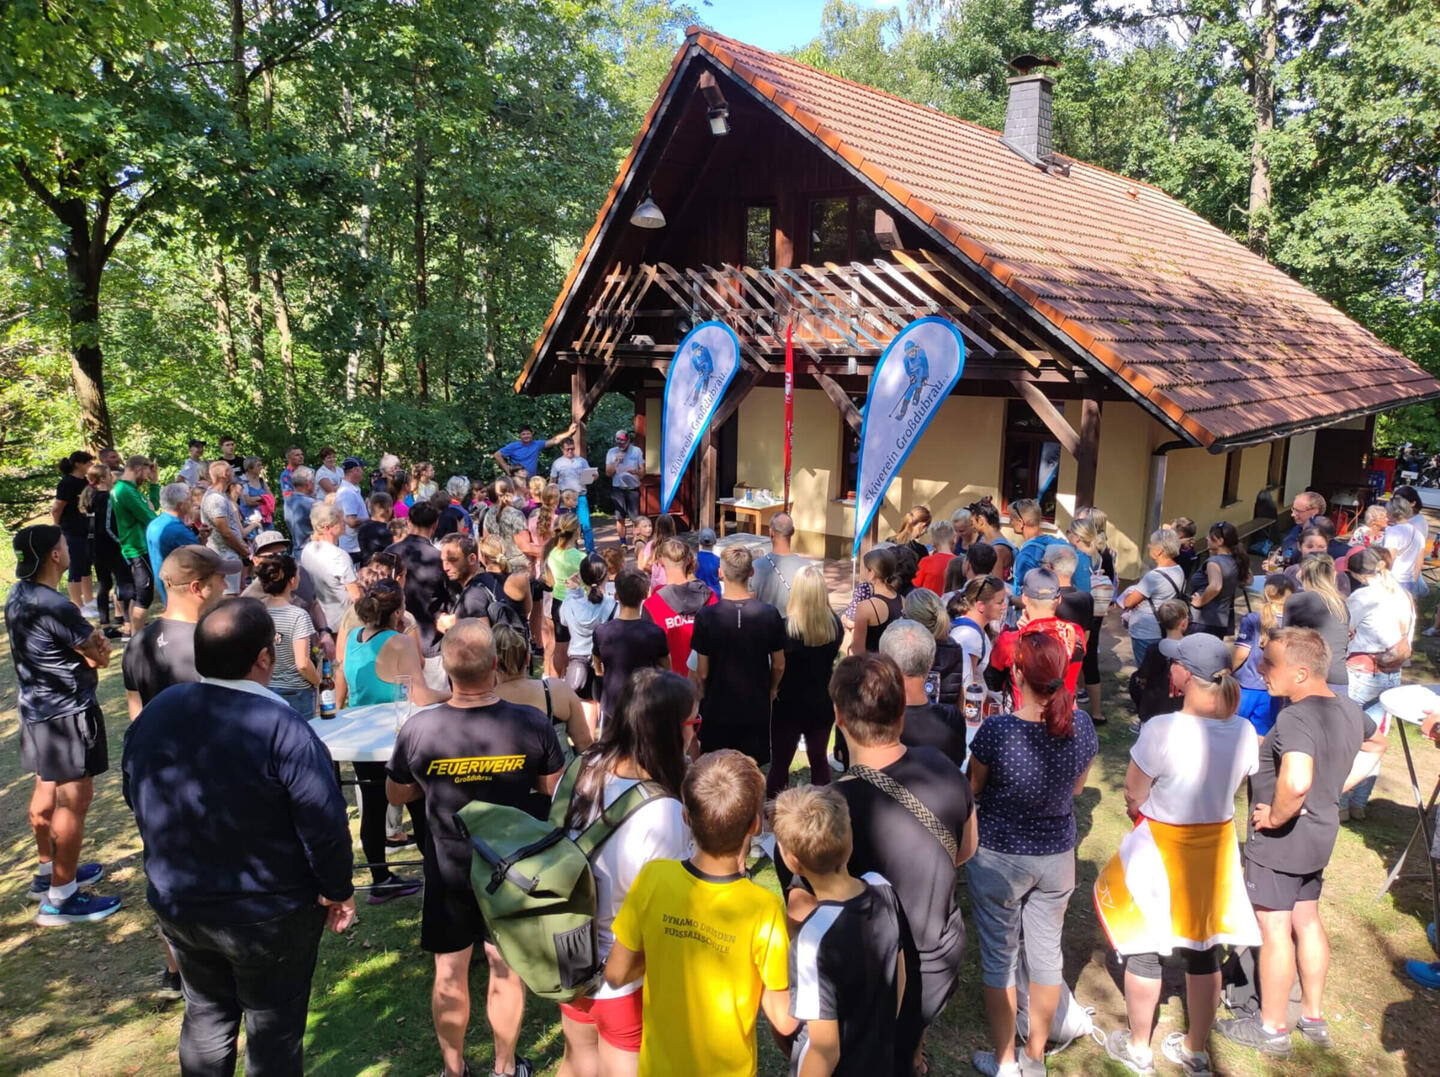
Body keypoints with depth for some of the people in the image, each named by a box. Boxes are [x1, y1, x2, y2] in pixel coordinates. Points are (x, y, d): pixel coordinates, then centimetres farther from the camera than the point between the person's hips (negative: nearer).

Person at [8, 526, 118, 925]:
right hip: (68, 712, -10)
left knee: (47, 790, 22)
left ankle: (49, 873, 38)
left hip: (35, 707, 10)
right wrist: (97, 642, 3)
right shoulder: (56, 608, -26)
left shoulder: (17, 596, 3)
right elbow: (102, 655, -15)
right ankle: (60, 899, 5)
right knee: (75, 800, -2)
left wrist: (89, 638, -5)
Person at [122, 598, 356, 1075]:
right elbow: (324, 825, -24)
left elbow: (136, 800, 7)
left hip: (177, 906, 5)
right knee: (273, 1031, 15)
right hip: (268, 916, -5)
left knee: (206, 1014, 25)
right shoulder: (282, 728, -27)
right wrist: (339, 891, -8)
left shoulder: (152, 715, -8)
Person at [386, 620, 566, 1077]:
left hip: (448, 868, 0)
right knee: (507, 971, 18)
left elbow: (395, 795, -3)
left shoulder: (418, 728, -20)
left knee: (449, 973, 19)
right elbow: (556, 788, -6)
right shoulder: (532, 723, -21)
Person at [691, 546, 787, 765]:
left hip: (717, 708, -1)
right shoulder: (770, 614, -11)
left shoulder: (706, 616, -17)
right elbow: (779, 666, -1)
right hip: (756, 707, 2)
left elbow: (702, 671, -10)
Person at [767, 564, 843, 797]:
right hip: (823, 703, 4)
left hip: (789, 704, -4)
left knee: (780, 763, 8)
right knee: (819, 759, 18)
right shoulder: (834, 624, -9)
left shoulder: (785, 627, -21)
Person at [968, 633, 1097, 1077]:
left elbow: (972, 790, -10)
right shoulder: (1081, 725, -14)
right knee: (1046, 952, 18)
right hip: (1058, 854, 4)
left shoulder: (997, 730, -27)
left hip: (1000, 857, -4)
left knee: (999, 956, 13)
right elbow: (1077, 785, 4)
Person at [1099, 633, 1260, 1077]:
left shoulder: (1163, 729, -26)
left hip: (1161, 848, -5)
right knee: (1204, 949, 18)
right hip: (1216, 845, 5)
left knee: (1142, 948, 13)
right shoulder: (1244, 732, -9)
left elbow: (1133, 795, -16)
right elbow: (1230, 786, 5)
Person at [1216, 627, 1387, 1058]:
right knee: (1307, 920, 21)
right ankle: (1314, 1018, 36)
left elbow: (1296, 782, -44)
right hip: (1321, 832, 9)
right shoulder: (1349, 709, -1)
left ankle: (1272, 1029, 21)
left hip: (1279, 840, -9)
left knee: (1274, 930, 6)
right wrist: (1335, 789, 14)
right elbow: (1375, 747, 19)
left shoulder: (1295, 718, -29)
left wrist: (1275, 817, -24)